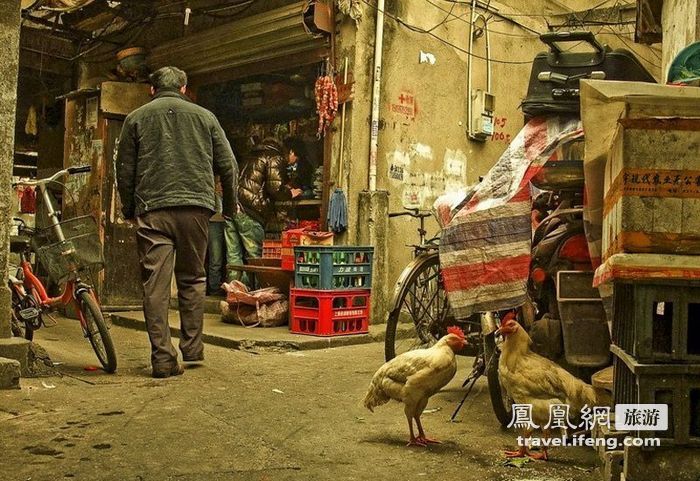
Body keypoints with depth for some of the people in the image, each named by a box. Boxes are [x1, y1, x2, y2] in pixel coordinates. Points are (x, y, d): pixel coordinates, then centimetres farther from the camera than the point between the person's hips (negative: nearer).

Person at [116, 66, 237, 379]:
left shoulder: (136, 118, 12)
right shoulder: (204, 116, 13)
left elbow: (124, 170, 11)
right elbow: (227, 165, 11)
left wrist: (129, 209, 23)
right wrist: (230, 207, 22)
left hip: (152, 209, -1)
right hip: (195, 207, 1)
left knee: (156, 285, -1)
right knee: (192, 280, 15)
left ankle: (163, 358, -4)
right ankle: (192, 348, 17)